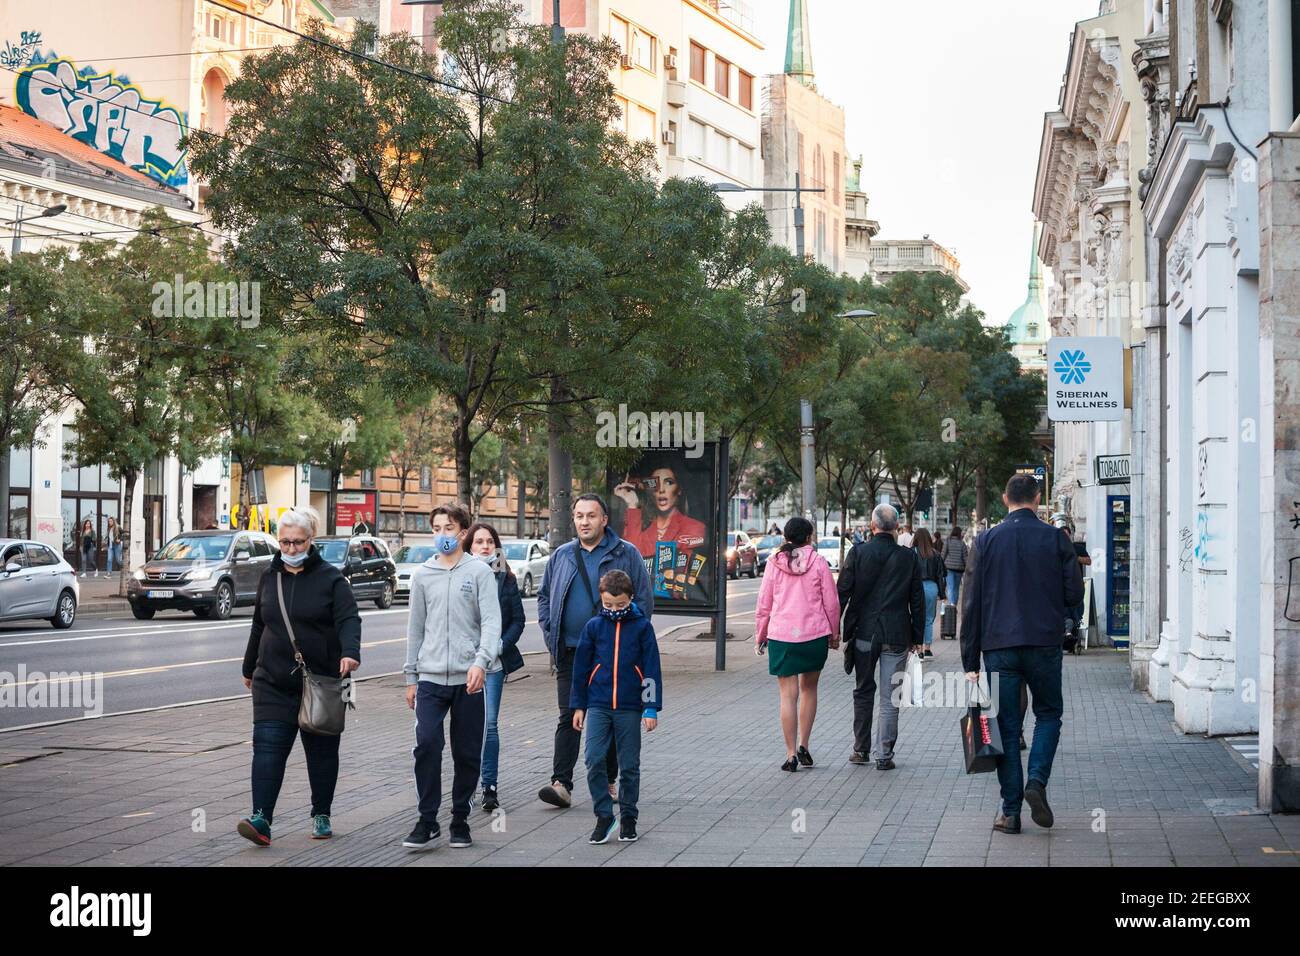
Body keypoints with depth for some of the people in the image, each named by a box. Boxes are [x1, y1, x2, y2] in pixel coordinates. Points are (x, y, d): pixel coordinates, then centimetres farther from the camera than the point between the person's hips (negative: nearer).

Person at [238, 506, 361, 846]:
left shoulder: (330, 578, -4)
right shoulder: (270, 577, 11)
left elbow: (349, 618, -14)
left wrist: (350, 652, -33)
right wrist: (250, 667, 28)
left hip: (321, 680, -3)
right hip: (273, 681, 3)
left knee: (321, 750, 8)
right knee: (267, 748, -10)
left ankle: (321, 815, 22)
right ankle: (261, 818, -16)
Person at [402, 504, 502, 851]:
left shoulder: (479, 572, 1)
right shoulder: (422, 575, 11)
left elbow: (491, 621, -7)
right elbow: (415, 628, 16)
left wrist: (481, 661, -23)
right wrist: (411, 677, 14)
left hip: (468, 678, -2)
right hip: (430, 678, 2)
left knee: (468, 753, 4)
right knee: (426, 744, -12)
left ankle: (460, 819, 17)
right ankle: (427, 821, -5)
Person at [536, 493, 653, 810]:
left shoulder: (626, 554, -1)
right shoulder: (561, 556, 10)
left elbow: (644, 600, -1)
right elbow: (544, 595, 19)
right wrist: (549, 632, 6)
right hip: (570, 652, 2)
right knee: (569, 718, -5)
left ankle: (608, 781, 19)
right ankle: (561, 784, -11)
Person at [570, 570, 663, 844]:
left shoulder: (641, 626, -1)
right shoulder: (594, 626, 3)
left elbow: (652, 669, 0)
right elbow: (581, 667, 9)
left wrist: (651, 708, -4)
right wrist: (578, 706, 8)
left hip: (630, 708, -1)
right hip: (598, 706, 1)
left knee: (629, 765, 6)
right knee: (594, 760, -11)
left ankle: (628, 818, 19)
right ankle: (604, 816, 0)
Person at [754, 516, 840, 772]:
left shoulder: (775, 563, 0)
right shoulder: (818, 562, -2)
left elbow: (764, 604, 3)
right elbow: (832, 602, 0)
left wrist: (760, 635, 14)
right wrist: (834, 633, 12)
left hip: (781, 636, 0)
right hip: (815, 635, 0)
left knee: (788, 695, 2)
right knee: (809, 688, 18)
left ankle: (791, 754, 1)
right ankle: (804, 746, 12)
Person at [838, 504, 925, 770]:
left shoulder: (857, 553, -6)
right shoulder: (909, 557, -2)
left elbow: (842, 593, -6)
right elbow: (917, 600, 2)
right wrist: (917, 637, 10)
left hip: (864, 633, 0)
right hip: (897, 635, 0)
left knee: (863, 692, 14)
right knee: (890, 698, 5)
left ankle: (861, 749, 19)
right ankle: (883, 754, 4)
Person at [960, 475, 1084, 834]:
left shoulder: (986, 541, 1)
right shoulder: (1054, 538, -2)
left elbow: (971, 604, 0)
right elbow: (1074, 594, -3)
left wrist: (970, 662, 2)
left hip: (998, 647, 1)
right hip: (1044, 644, -1)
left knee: (1006, 725, 7)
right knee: (1048, 713, 18)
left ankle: (1010, 811, 6)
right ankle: (1037, 781, -4)